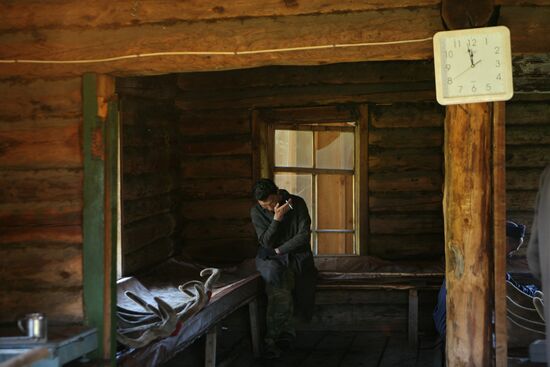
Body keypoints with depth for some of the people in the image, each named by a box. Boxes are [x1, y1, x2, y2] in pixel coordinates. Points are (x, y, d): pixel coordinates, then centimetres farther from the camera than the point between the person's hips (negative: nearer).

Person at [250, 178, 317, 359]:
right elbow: (266, 242, -8)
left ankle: (272, 338, -22)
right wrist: (277, 218, -19)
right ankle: (286, 334, -30)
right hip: (270, 258, 1)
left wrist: (279, 250, -10)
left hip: (297, 254, -1)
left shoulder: (297, 203, -6)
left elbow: (304, 235, -9)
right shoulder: (256, 212, -2)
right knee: (276, 272, -33)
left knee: (277, 284, -30)